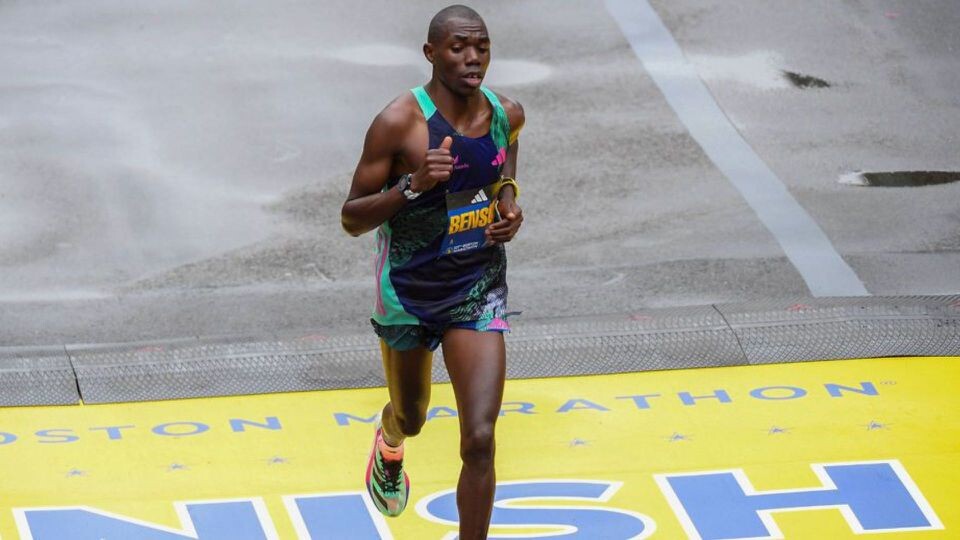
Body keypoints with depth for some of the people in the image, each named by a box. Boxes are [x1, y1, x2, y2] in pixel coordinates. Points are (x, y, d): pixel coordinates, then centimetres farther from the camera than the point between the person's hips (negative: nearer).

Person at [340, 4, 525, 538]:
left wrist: (511, 201, -2)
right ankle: (389, 444, 63)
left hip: (478, 292, 2)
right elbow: (352, 218, -18)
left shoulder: (507, 114, -7)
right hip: (410, 293, -2)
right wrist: (413, 184, -34)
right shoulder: (400, 123, -22)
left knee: (480, 440, -11)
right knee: (411, 418, 24)